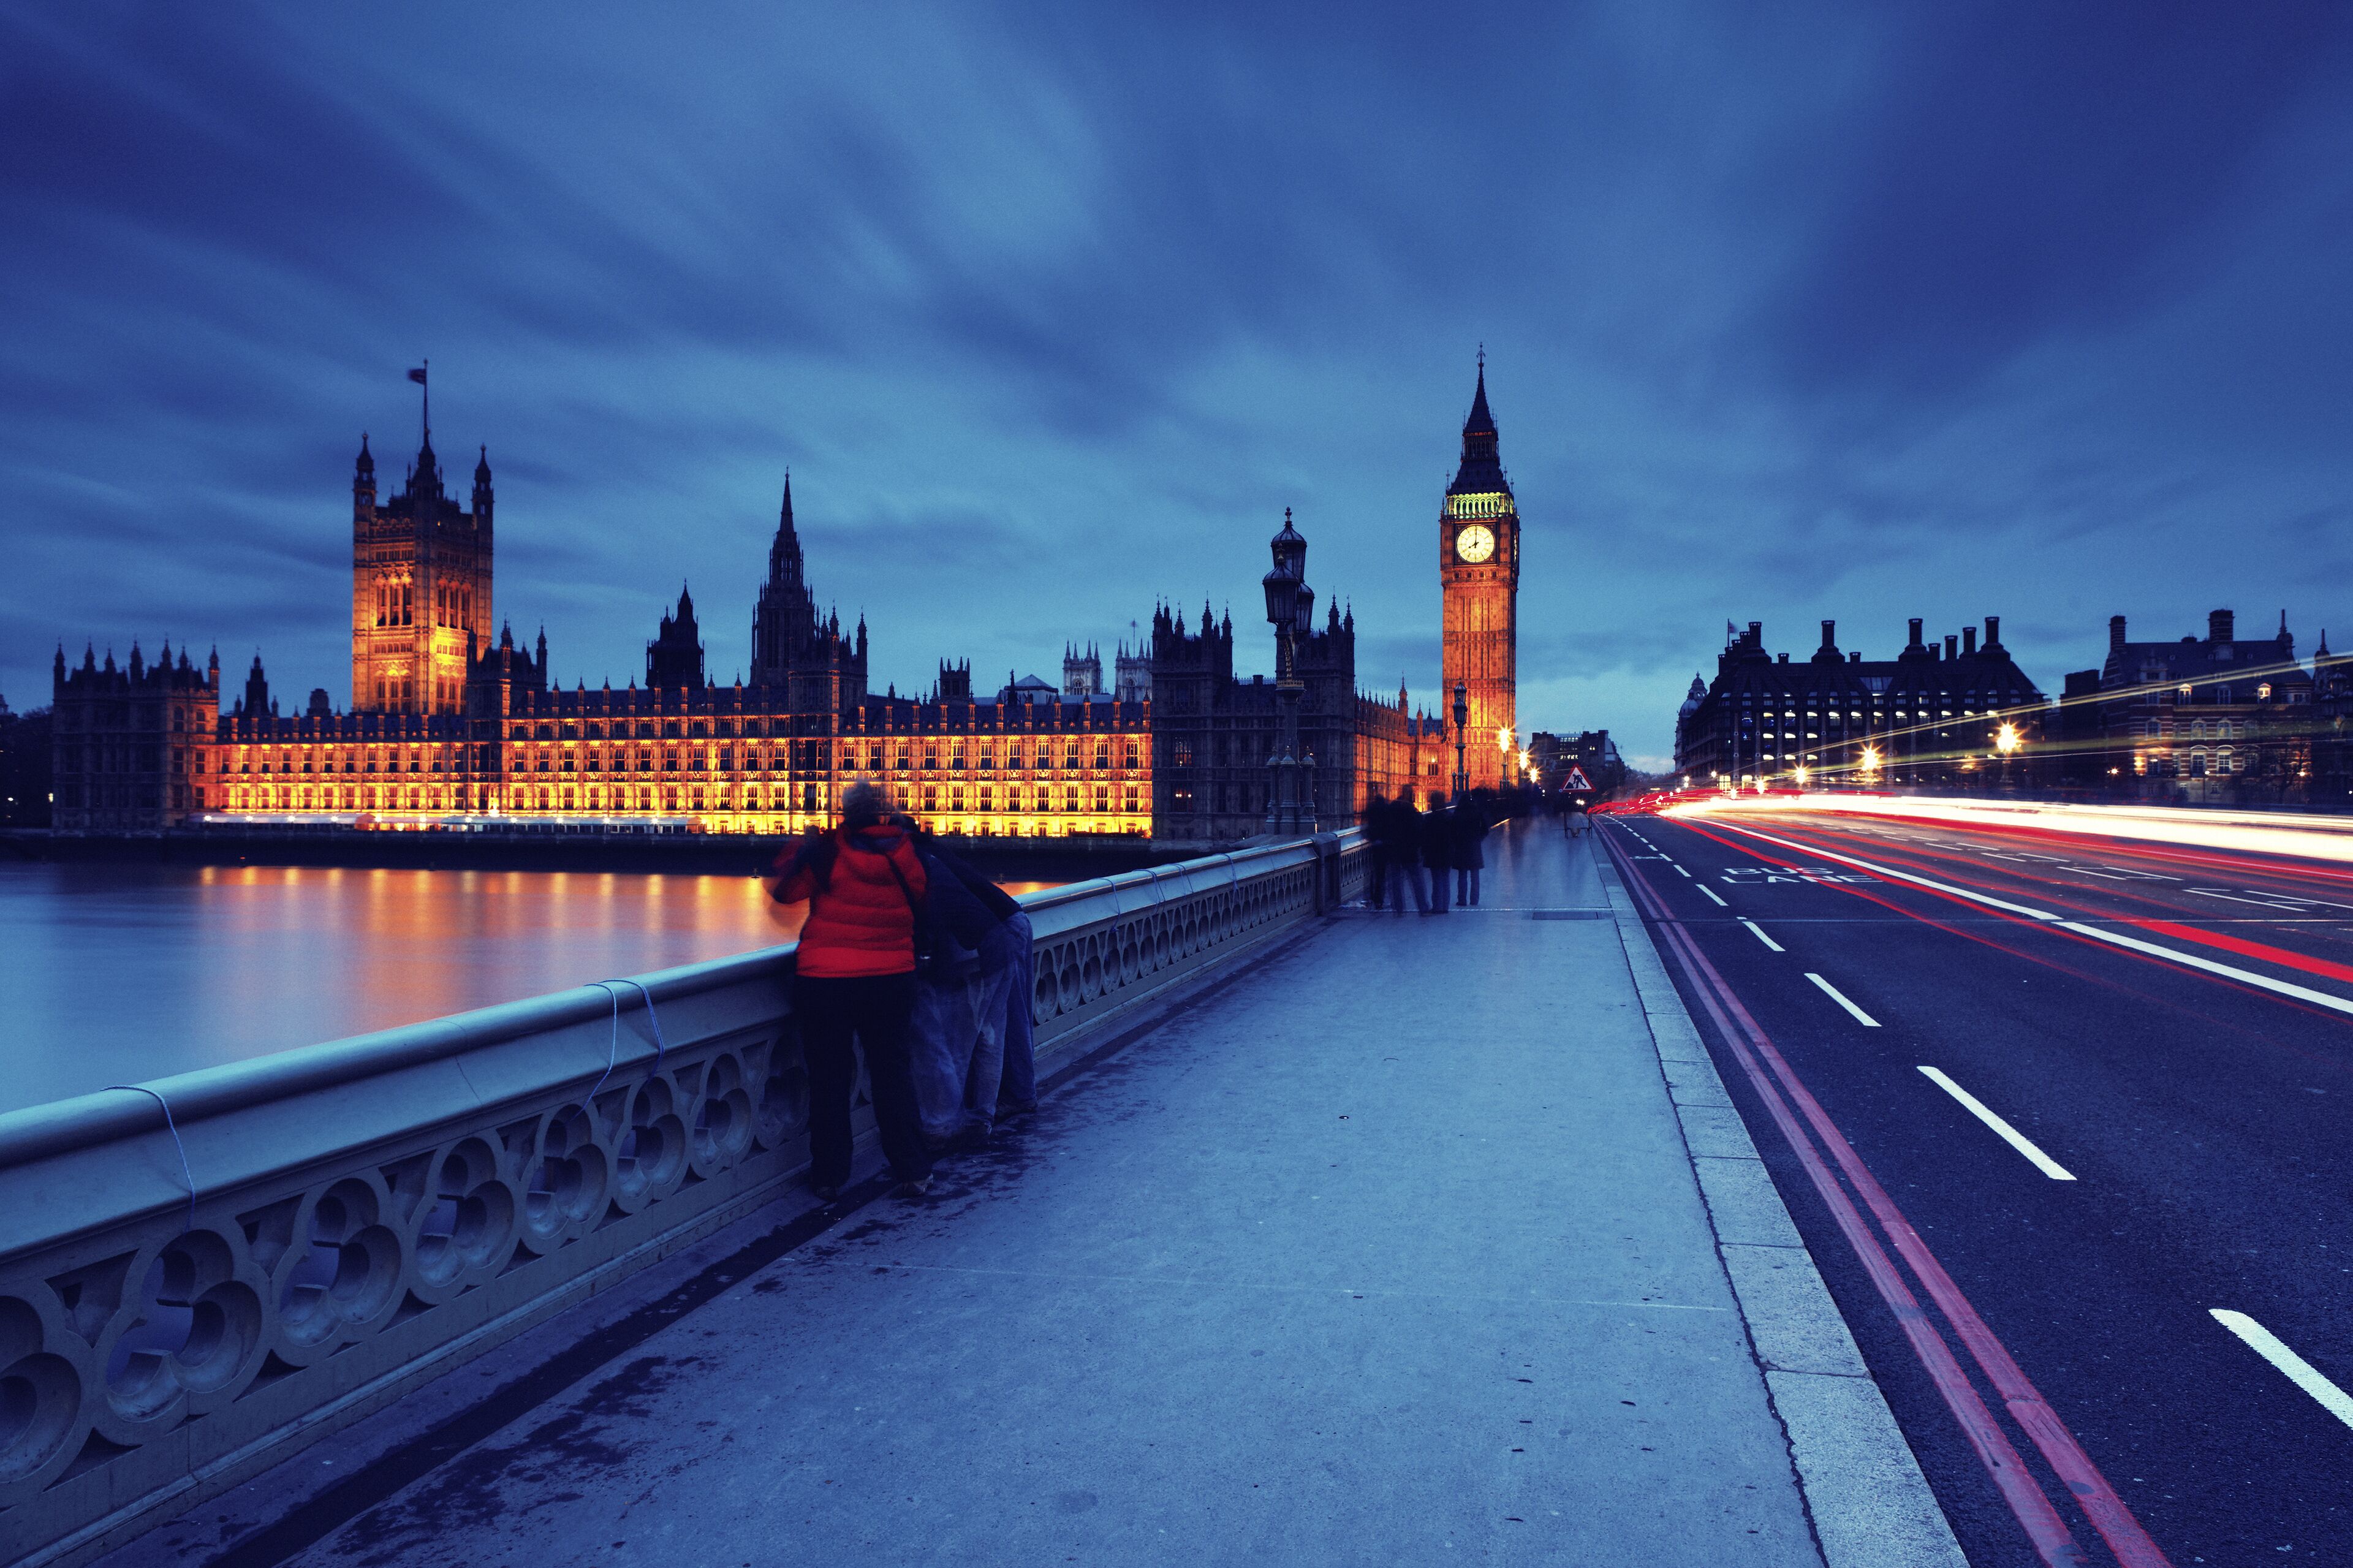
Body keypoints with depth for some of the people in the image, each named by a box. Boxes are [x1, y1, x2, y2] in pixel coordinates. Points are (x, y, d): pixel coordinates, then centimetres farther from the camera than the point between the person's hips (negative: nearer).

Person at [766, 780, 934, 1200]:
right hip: (891, 979, 3)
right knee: (892, 1071, 13)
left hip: (825, 980, -2)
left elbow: (784, 890, 0)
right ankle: (913, 1171, 14)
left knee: (829, 1077, 10)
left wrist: (795, 855, 15)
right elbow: (919, 905, 9)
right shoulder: (903, 853, -1)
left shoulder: (827, 850, -11)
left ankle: (829, 1175, 17)